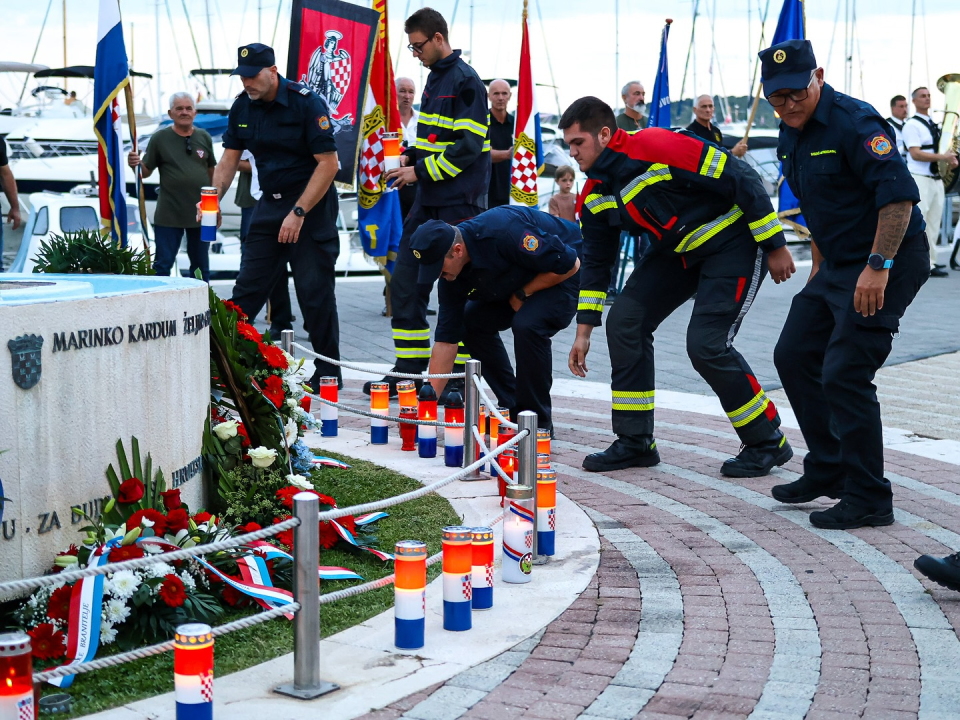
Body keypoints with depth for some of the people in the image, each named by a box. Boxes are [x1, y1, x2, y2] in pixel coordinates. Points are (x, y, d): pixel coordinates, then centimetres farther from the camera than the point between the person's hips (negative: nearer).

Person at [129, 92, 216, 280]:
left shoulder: (204, 137, 5)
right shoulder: (160, 138, -2)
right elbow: (146, 172, 0)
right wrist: (136, 164, -22)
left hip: (200, 213, 3)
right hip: (168, 215, -3)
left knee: (200, 266, 12)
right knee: (162, 264, 0)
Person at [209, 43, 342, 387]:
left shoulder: (307, 103, -15)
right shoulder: (243, 106, 4)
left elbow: (328, 163, -17)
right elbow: (230, 158, 10)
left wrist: (299, 212, -20)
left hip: (312, 204, -6)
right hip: (270, 203, 6)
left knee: (315, 292, -4)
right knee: (247, 288, 3)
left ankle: (328, 372, 6)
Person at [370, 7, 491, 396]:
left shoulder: (465, 81, -12)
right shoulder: (435, 77, 15)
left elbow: (469, 146, -19)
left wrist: (420, 172, -15)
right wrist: (409, 159, 7)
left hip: (459, 205, -9)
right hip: (429, 202, 9)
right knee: (404, 283, 7)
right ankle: (408, 370, 15)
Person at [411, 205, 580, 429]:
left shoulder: (503, 231, -37)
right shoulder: (450, 276, -13)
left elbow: (569, 264, -29)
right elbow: (445, 340, -10)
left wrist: (523, 294, -19)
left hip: (566, 273, -8)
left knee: (527, 324, -30)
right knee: (472, 322, -2)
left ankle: (538, 422, -14)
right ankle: (514, 409, 9)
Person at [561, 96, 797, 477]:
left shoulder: (658, 147, -28)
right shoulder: (595, 195, -2)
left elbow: (742, 180, -25)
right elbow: (596, 261, 9)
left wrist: (774, 247, -20)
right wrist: (584, 330, 6)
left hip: (734, 241, -8)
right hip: (677, 250, 8)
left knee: (706, 344, -18)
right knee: (624, 321, -3)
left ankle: (768, 442, 2)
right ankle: (634, 442, 8)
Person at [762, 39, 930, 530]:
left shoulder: (853, 123, -20)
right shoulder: (792, 133, 9)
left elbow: (899, 195, -26)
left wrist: (878, 266, -29)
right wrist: (818, 268, 21)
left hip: (885, 264, -10)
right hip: (838, 264, 10)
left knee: (845, 374, -13)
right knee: (794, 356, 13)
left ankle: (868, 499, -3)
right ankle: (827, 470, 26)